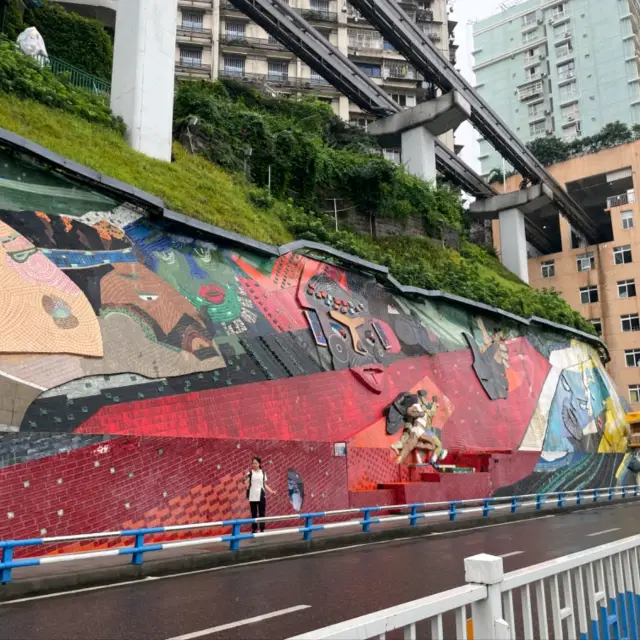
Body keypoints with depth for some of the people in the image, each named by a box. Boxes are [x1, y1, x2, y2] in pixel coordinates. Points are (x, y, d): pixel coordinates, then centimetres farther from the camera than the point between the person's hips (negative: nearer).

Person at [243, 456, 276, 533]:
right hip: (252, 496, -2)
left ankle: (262, 529, 8)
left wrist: (271, 491, 4)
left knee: (262, 513, 2)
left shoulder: (263, 472, 7)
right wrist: (246, 484, -26)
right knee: (254, 514, 3)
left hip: (261, 495, 2)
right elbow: (247, 484, -4)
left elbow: (265, 484, 12)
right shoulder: (250, 473, -2)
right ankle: (254, 530, 8)